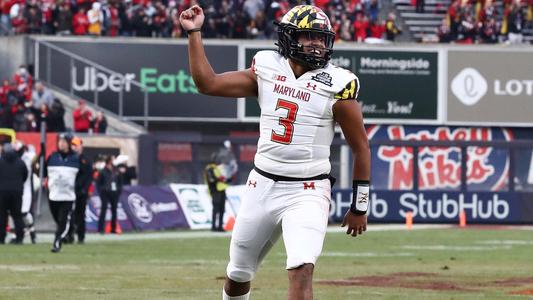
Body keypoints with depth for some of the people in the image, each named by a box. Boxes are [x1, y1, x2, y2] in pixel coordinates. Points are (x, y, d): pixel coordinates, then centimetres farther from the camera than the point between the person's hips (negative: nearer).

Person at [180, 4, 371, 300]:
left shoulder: (336, 86, -8)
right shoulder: (266, 70, 3)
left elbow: (361, 149, -3)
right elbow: (207, 83, 3)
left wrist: (359, 207, -1)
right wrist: (194, 33, -3)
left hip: (307, 193, -4)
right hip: (262, 187, 4)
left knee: (301, 271, -23)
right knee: (238, 273, 15)